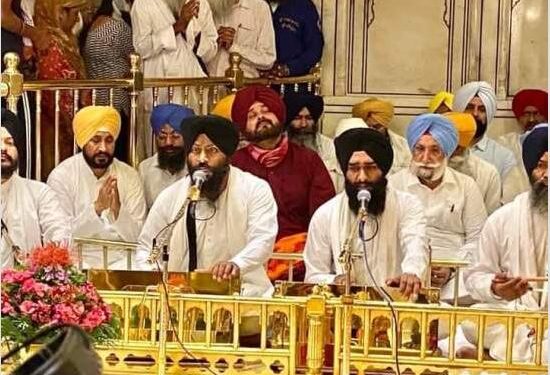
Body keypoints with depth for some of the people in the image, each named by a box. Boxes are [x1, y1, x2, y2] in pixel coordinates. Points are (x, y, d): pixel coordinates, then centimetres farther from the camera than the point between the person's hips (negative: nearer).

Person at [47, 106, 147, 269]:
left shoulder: (129, 176, 3)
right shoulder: (61, 176, -4)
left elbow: (136, 237, -3)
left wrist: (117, 210, -22)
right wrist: (97, 207, -23)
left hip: (119, 258, 3)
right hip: (77, 258, -3)